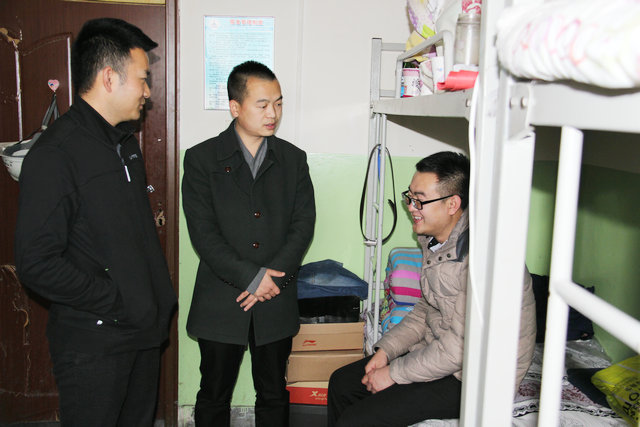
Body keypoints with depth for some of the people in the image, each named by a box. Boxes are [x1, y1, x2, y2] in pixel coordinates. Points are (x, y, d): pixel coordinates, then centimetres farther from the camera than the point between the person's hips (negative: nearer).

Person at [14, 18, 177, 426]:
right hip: (93, 343, -8)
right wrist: (116, 302, -17)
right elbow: (37, 263, -21)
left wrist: (158, 295, 9)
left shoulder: (125, 140, 10)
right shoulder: (55, 155, -18)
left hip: (144, 329, 8)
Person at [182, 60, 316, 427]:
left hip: (276, 302, 2)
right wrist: (251, 277, -16)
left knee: (274, 395, 15)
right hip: (220, 302, -2)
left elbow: (303, 225, 0)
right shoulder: (202, 159, -3)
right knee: (214, 396, 13)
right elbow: (203, 232, -11)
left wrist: (274, 277, -12)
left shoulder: (293, 159, 6)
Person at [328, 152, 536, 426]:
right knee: (341, 383, 11)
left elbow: (462, 345, -28)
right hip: (437, 350, 10)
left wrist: (394, 373, -17)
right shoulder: (435, 240, 4)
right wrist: (385, 350, 3)